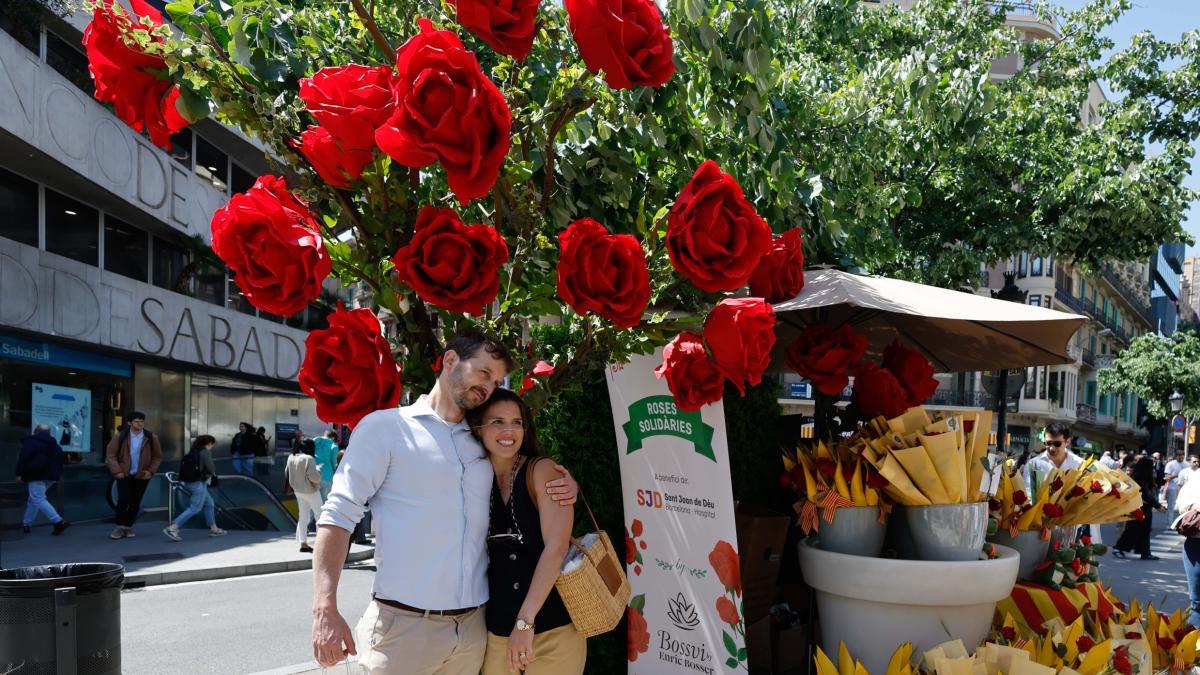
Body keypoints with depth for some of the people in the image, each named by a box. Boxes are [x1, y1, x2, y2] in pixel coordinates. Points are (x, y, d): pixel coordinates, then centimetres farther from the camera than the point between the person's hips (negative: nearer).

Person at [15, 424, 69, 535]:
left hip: (36, 476, -8)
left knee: (39, 500, -12)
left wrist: (19, 473, -7)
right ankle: (26, 524, 23)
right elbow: (59, 462, 20)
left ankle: (59, 522, -25)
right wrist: (57, 475, 23)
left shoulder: (30, 442, -3)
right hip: (50, 477, 8)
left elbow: (23, 458, -12)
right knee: (33, 499, 20)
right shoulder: (55, 445, 19)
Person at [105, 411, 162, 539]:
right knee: (123, 500, -9)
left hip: (141, 476, 1)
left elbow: (157, 456, 5)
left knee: (135, 503, 5)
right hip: (124, 475, -1)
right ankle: (120, 526, 9)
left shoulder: (151, 438, -2)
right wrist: (117, 471, -11)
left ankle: (128, 526, 19)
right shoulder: (120, 437, -4)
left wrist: (151, 471, -6)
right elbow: (110, 454, -3)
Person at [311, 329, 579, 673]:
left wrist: (565, 488, 4)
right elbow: (339, 515, -7)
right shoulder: (384, 426, -2)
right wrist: (325, 610, -18)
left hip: (473, 627, 5)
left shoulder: (482, 444, 14)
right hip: (403, 624, -5)